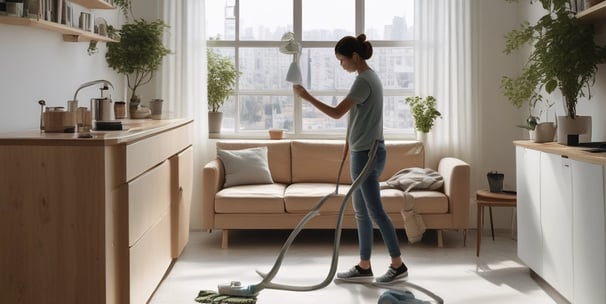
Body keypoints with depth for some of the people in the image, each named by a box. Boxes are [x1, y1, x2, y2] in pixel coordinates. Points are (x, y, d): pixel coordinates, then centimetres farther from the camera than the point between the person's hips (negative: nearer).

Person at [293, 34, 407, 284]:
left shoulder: (363, 80, -17)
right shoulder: (369, 77, 15)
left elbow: (336, 113, -20)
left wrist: (306, 96, -14)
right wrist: (349, 143, 24)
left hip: (366, 154, -10)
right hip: (364, 152, 10)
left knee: (375, 211, -4)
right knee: (361, 211, 12)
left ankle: (398, 265, 5)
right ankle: (364, 267, 18)